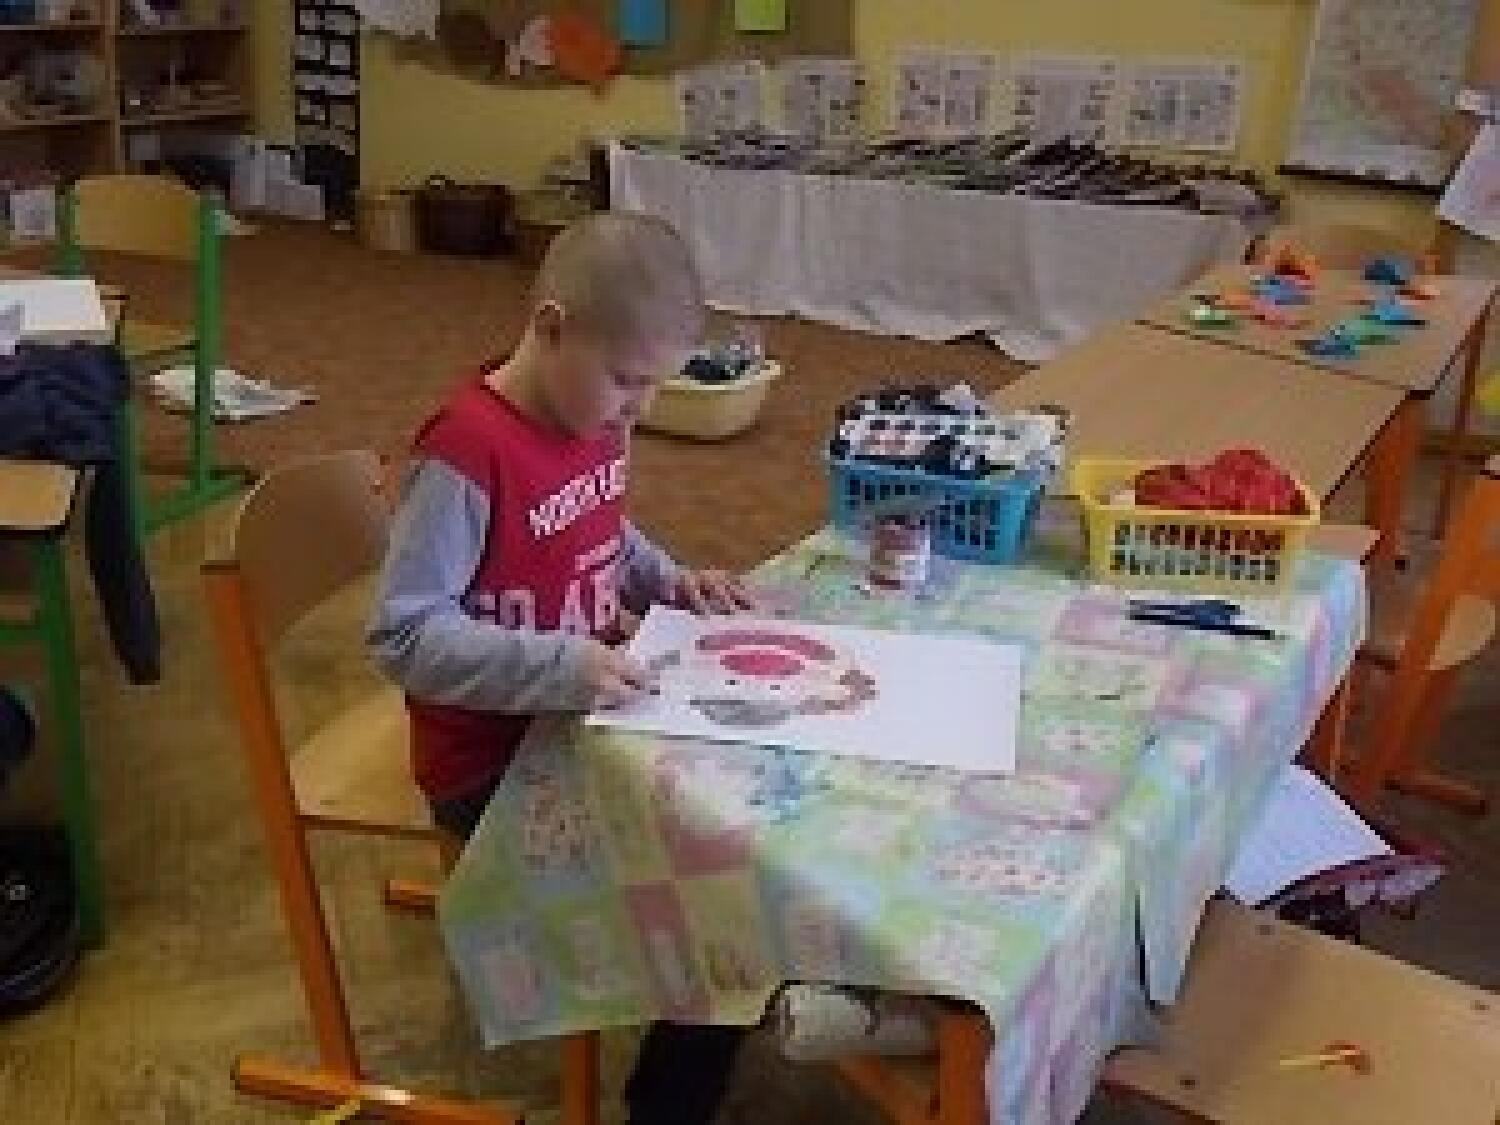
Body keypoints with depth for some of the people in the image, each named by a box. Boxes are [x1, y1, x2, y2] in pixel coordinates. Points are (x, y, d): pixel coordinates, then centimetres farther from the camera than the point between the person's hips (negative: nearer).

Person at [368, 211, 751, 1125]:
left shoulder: (596, 418, -1)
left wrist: (666, 578, -1)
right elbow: (403, 637, -27)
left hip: (585, 719, 8)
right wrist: (561, 666, -34)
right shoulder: (467, 453, -27)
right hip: (496, 762, -8)